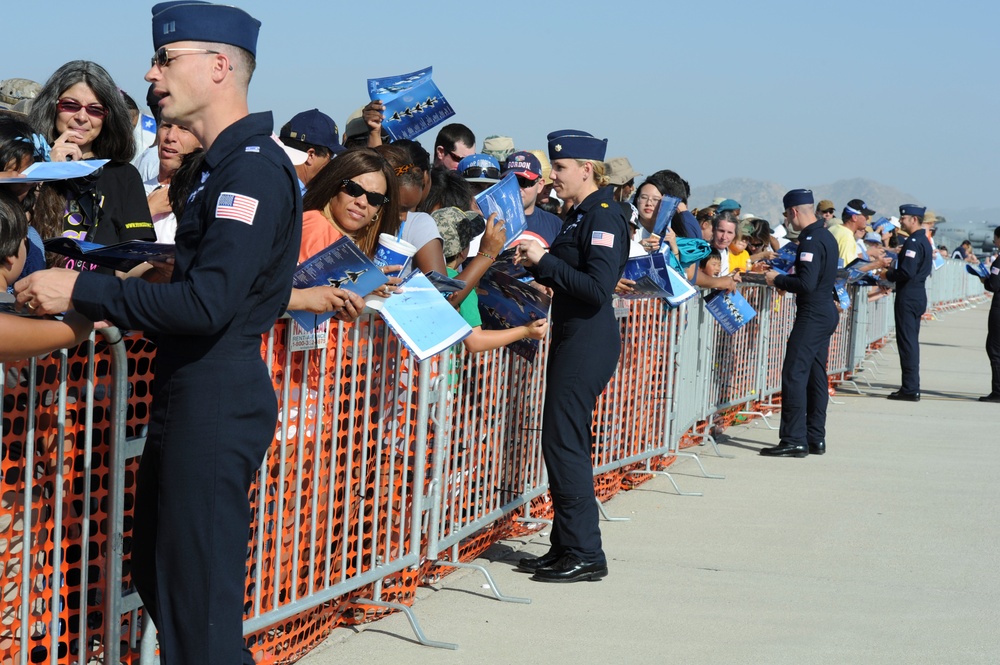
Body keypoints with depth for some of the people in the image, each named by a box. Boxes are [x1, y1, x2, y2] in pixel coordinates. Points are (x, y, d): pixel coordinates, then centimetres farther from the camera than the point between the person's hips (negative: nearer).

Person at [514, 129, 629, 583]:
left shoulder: (603, 216, -14)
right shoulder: (578, 214, 16)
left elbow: (597, 288, -22)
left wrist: (545, 261, -19)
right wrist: (539, 264, 5)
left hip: (589, 342, -10)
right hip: (572, 338, 10)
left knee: (565, 441, -9)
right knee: (560, 440, 12)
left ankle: (585, 554, -4)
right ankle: (565, 547, 18)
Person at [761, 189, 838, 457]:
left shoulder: (811, 241, -18)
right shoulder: (827, 236, 13)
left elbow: (806, 284, -25)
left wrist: (778, 279, -11)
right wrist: (784, 278, 15)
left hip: (813, 315, -10)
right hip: (826, 312, 10)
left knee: (794, 375, -9)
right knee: (816, 376, 13)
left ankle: (794, 440, -10)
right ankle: (816, 439, 16)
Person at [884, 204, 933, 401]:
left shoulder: (913, 242, -17)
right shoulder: (924, 241, 14)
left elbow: (906, 272, -25)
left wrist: (888, 275, -9)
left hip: (908, 296, -10)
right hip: (918, 295, 10)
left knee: (907, 342, -7)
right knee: (911, 341, 14)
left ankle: (910, 389, -6)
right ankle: (911, 387, 18)